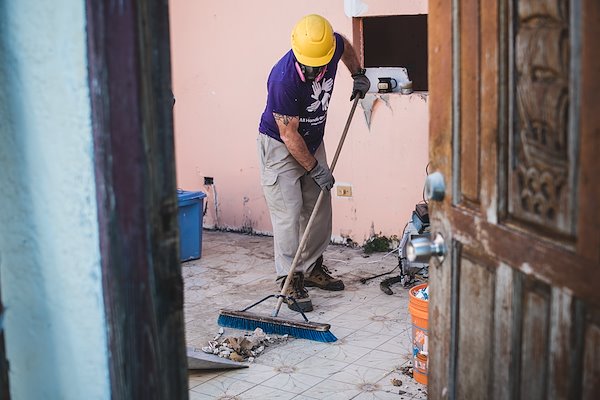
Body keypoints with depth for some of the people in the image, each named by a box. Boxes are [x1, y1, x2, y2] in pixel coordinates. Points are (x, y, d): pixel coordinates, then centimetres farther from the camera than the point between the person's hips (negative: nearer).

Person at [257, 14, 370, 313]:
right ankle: (290, 281, -5)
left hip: (313, 141, 7)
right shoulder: (283, 79, -35)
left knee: (319, 209, 10)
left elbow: (345, 45, 14)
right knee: (288, 213, -11)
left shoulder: (332, 45, -17)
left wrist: (358, 75, 10)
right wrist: (316, 169, -20)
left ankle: (312, 269, 24)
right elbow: (289, 135, -26)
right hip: (280, 146, -7)